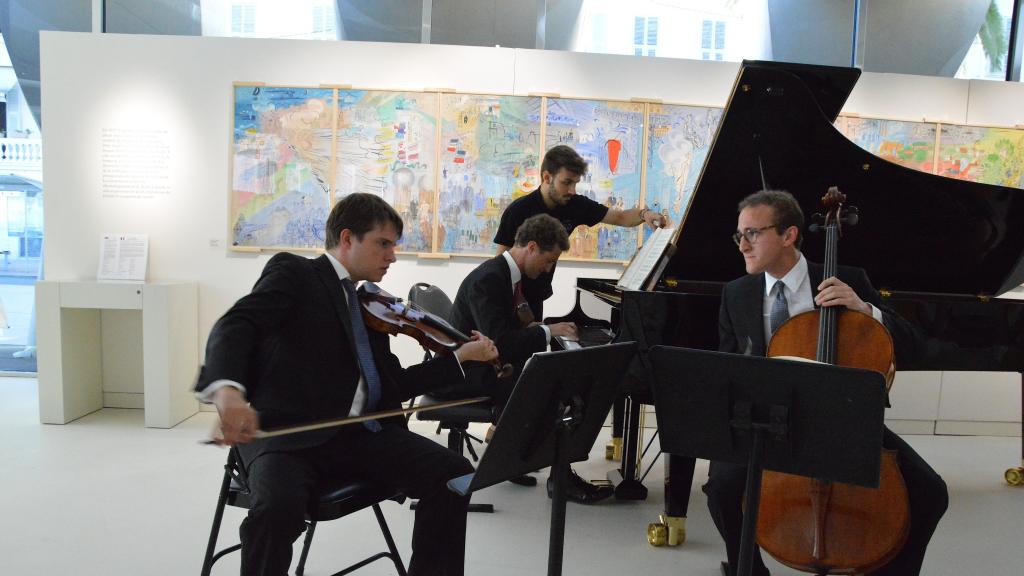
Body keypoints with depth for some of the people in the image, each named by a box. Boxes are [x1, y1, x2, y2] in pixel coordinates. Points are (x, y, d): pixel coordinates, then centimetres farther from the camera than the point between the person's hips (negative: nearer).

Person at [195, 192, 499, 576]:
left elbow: (395, 385, 21)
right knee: (278, 504, -35)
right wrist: (227, 388, -37)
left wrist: (462, 356, 18)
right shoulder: (293, 271, 2)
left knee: (454, 474, -13)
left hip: (360, 434, 6)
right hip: (288, 431, -5)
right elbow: (234, 326, -15)